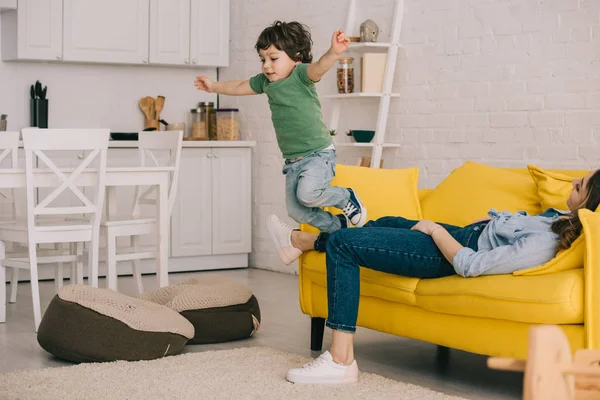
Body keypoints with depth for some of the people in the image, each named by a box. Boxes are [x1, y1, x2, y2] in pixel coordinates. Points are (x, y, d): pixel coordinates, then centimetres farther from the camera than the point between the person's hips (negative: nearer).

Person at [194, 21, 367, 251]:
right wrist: (214, 87, 40)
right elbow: (240, 87, 28)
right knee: (297, 211, 4)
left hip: (318, 153, -8)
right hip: (293, 161, 8)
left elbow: (319, 67, -34)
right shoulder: (265, 81, 9)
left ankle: (346, 198, 0)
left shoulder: (301, 74, -12)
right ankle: (339, 227, 23)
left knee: (307, 193, -29)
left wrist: (334, 52, -55)